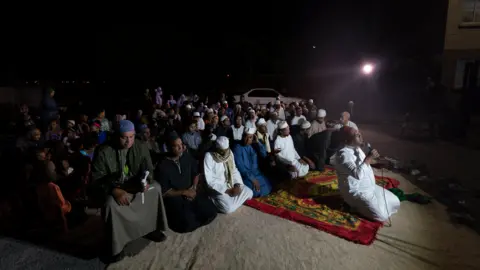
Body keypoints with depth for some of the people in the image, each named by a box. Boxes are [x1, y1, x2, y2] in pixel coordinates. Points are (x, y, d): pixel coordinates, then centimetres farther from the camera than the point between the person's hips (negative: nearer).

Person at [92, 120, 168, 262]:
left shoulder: (141, 147, -7)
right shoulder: (104, 152, -16)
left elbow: (148, 169, -1)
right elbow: (97, 177, -13)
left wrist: (146, 181, -25)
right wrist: (115, 191, -28)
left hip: (135, 185, 4)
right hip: (112, 188, -3)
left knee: (156, 188, -17)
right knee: (111, 204, -32)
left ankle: (151, 228, 2)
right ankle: (116, 247, -11)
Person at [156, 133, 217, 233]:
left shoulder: (187, 157, -3)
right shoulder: (162, 166, -17)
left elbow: (196, 173, 13)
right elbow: (164, 193, -13)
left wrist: (194, 188, -4)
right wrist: (184, 192, -18)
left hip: (190, 191, 5)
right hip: (174, 196, -4)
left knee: (211, 212, -13)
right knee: (188, 222, -26)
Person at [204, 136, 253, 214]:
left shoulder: (229, 153, -2)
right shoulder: (209, 156, -21)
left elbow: (234, 170, 6)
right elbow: (210, 180, -22)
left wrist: (237, 185, -12)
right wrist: (226, 190, -23)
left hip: (231, 183, 6)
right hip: (217, 187, -6)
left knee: (249, 193, -6)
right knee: (229, 208, -23)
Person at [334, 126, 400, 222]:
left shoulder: (357, 148, 5)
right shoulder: (344, 154, -26)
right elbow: (358, 174, -36)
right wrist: (369, 158, -30)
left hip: (370, 187, 10)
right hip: (357, 192, -10)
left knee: (395, 202, 10)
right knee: (382, 216, -15)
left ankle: (362, 205, 16)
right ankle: (356, 205, 5)